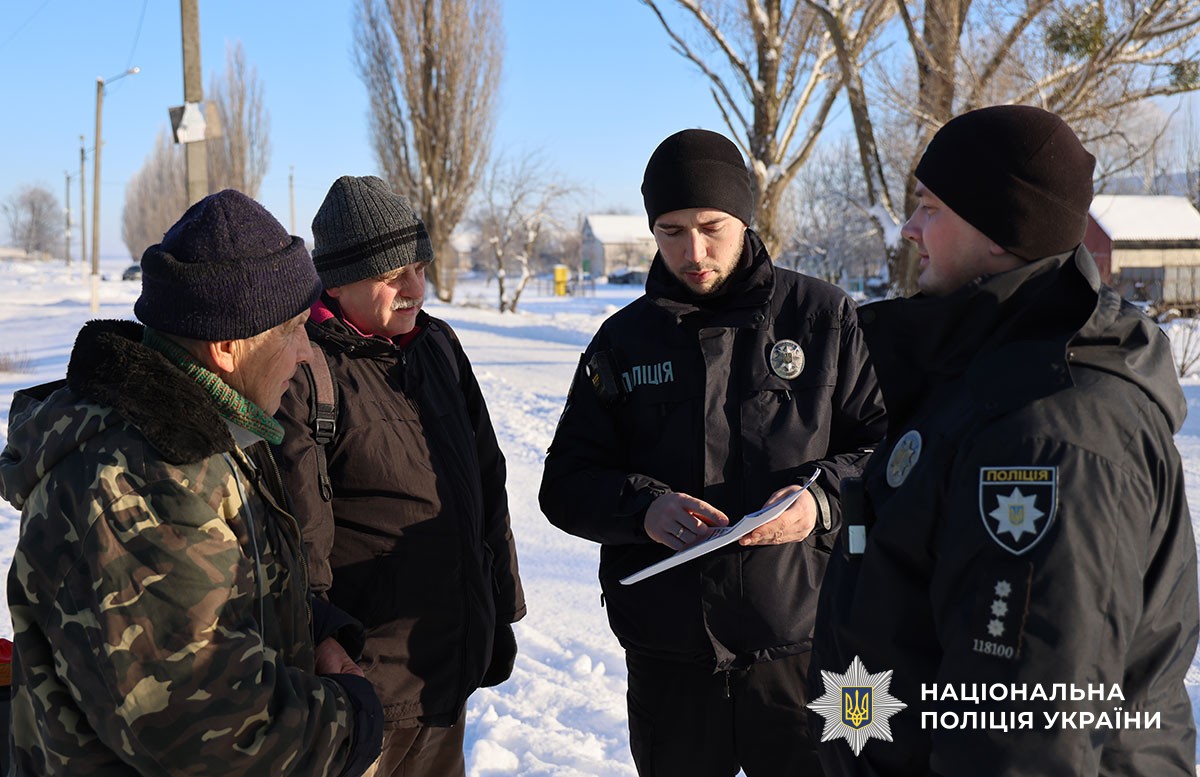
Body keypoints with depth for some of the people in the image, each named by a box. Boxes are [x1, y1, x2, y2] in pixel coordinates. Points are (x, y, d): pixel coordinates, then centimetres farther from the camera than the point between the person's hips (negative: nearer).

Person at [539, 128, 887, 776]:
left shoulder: (825, 318, 1)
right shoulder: (624, 340, 8)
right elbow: (566, 482, 6)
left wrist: (824, 498, -18)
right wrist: (643, 507, -14)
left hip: (800, 649, -2)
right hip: (667, 656, 3)